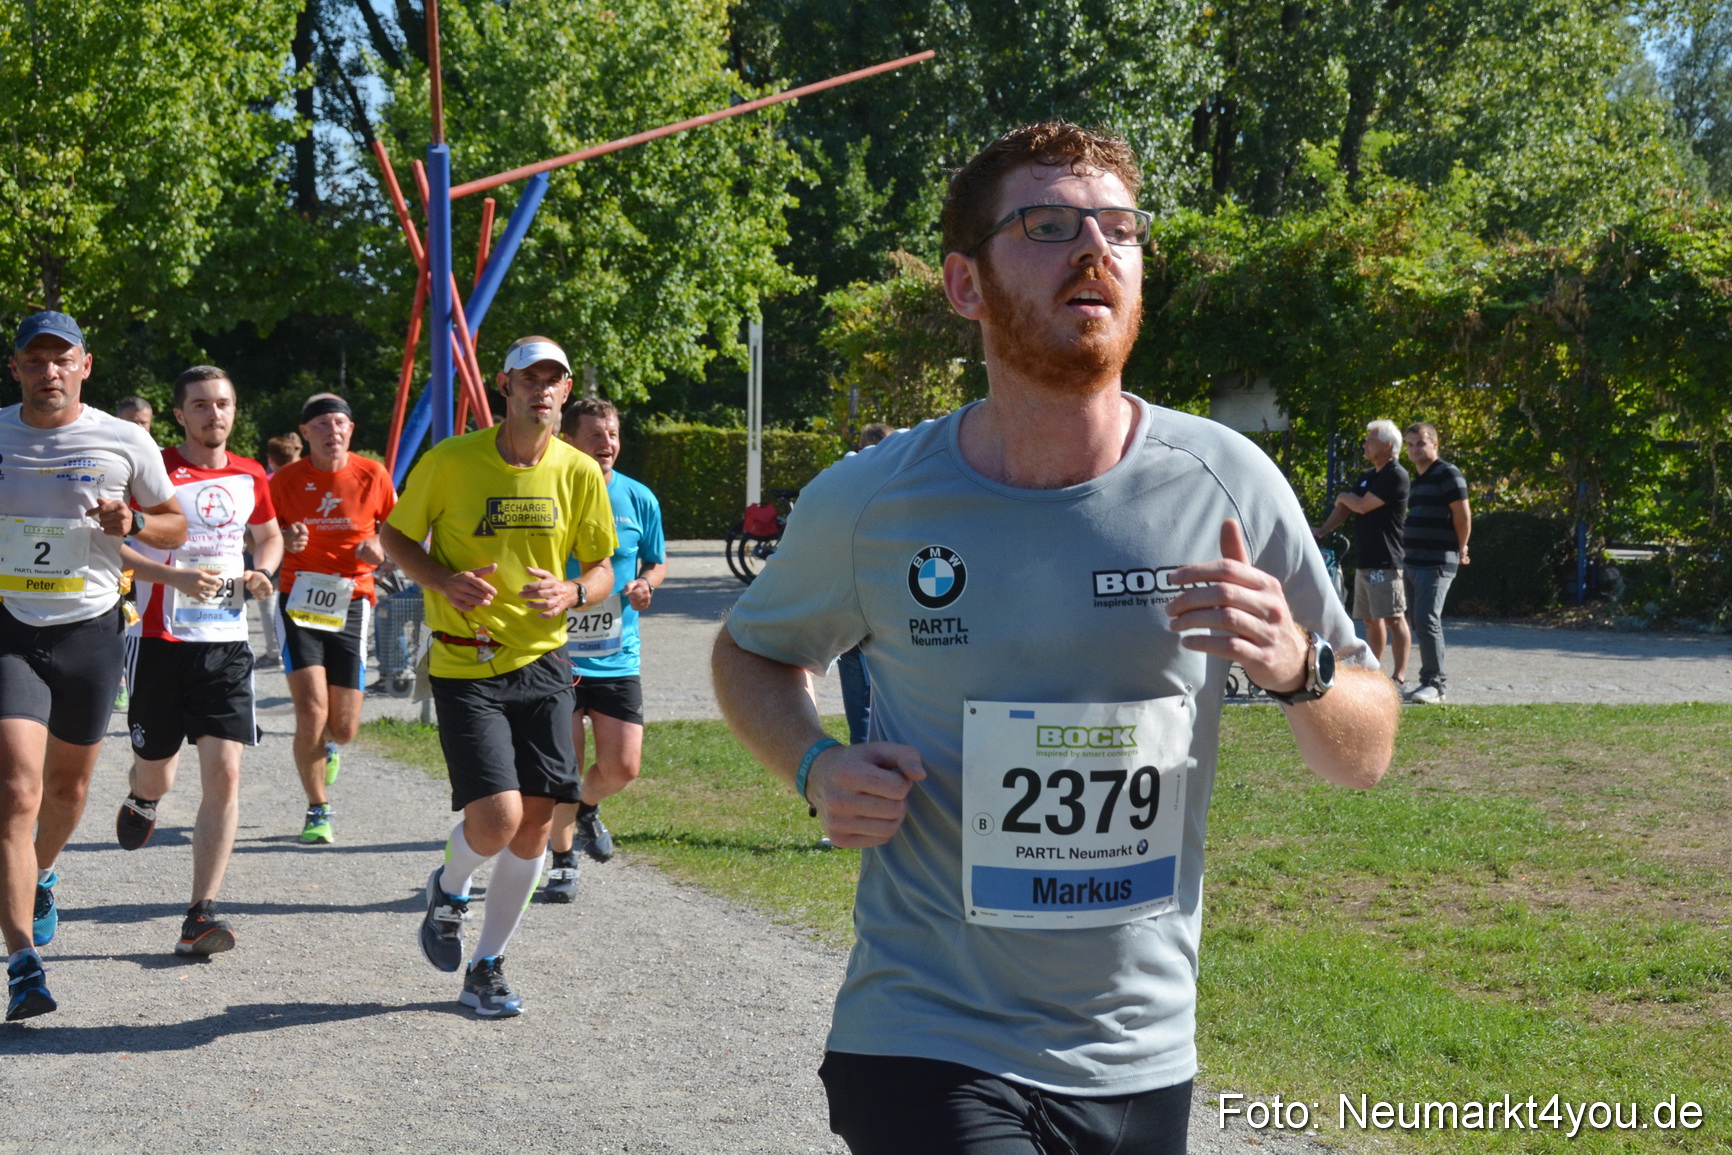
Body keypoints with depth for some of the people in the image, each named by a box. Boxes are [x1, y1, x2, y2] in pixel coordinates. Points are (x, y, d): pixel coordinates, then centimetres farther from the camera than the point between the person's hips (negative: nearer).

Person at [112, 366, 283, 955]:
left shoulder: (250, 476, 9)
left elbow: (270, 535, 27)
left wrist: (263, 571, 5)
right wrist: (175, 576, -21)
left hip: (226, 642, 3)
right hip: (161, 640, -3)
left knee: (224, 774, -11)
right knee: (156, 773, 10)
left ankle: (200, 916, -9)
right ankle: (142, 799, 50)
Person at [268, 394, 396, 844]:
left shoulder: (373, 476, 0)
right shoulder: (285, 480, -2)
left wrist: (380, 549, -10)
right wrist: (283, 544, -15)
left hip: (351, 603, 1)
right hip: (298, 601, -1)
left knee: (343, 729, 2)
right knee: (311, 710, -15)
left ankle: (326, 748, 42)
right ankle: (318, 811, 4)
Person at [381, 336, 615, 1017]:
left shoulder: (581, 474, 2)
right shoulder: (449, 462, -7)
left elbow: (601, 571, 11)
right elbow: (396, 538, 5)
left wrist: (573, 593, -12)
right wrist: (443, 581, -14)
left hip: (542, 663, 4)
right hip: (465, 665, -4)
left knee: (535, 821, 1)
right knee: (495, 821, -16)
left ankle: (486, 967, 20)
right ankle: (448, 890, 20)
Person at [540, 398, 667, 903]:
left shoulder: (639, 499, 2)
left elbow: (658, 562, 15)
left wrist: (645, 584, -7)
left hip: (618, 657, 2)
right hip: (556, 654, -2)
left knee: (623, 768, -2)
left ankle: (586, 809, 33)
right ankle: (562, 861, 20)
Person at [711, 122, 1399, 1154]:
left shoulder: (1222, 484, -5)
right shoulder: (866, 505, -7)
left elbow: (1365, 757, 3)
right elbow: (751, 654, 13)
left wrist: (1298, 670, -19)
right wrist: (817, 768, -7)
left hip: (1144, 1060, 2)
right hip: (926, 1053, -2)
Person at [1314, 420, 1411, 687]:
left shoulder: (1396, 476, -11)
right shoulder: (1367, 476, 18)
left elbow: (1362, 505, -17)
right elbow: (1345, 508, 17)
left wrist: (1343, 497, 4)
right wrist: (1322, 530, 2)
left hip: (1386, 562, -9)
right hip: (1364, 561, 9)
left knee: (1393, 619, -8)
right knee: (1371, 620, 12)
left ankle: (1399, 676, -8)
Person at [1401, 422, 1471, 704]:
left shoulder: (1447, 474, -9)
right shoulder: (1418, 479, 18)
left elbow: (1462, 515, -11)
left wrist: (1461, 550, -1)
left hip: (1437, 562, -9)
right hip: (1414, 561, 9)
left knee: (1427, 619, -15)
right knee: (1417, 621, 9)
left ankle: (1436, 684, -13)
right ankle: (1430, 681, 15)